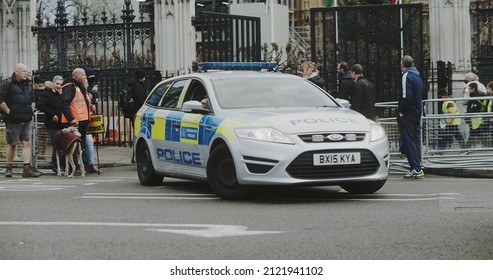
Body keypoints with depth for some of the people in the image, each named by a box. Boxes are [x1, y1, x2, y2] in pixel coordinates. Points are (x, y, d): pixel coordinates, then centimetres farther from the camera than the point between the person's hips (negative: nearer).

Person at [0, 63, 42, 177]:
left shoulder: (28, 84, 15)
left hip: (27, 120, 5)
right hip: (13, 120, -5)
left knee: (27, 143, -3)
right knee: (12, 144, 3)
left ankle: (27, 168, -6)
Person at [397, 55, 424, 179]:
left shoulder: (407, 76, -12)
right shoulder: (417, 76, 16)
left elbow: (406, 95, -20)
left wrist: (401, 111, -12)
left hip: (407, 114, -8)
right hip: (417, 113, 8)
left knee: (408, 142, -7)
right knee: (416, 140, 10)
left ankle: (416, 169, -12)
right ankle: (417, 169, 11)